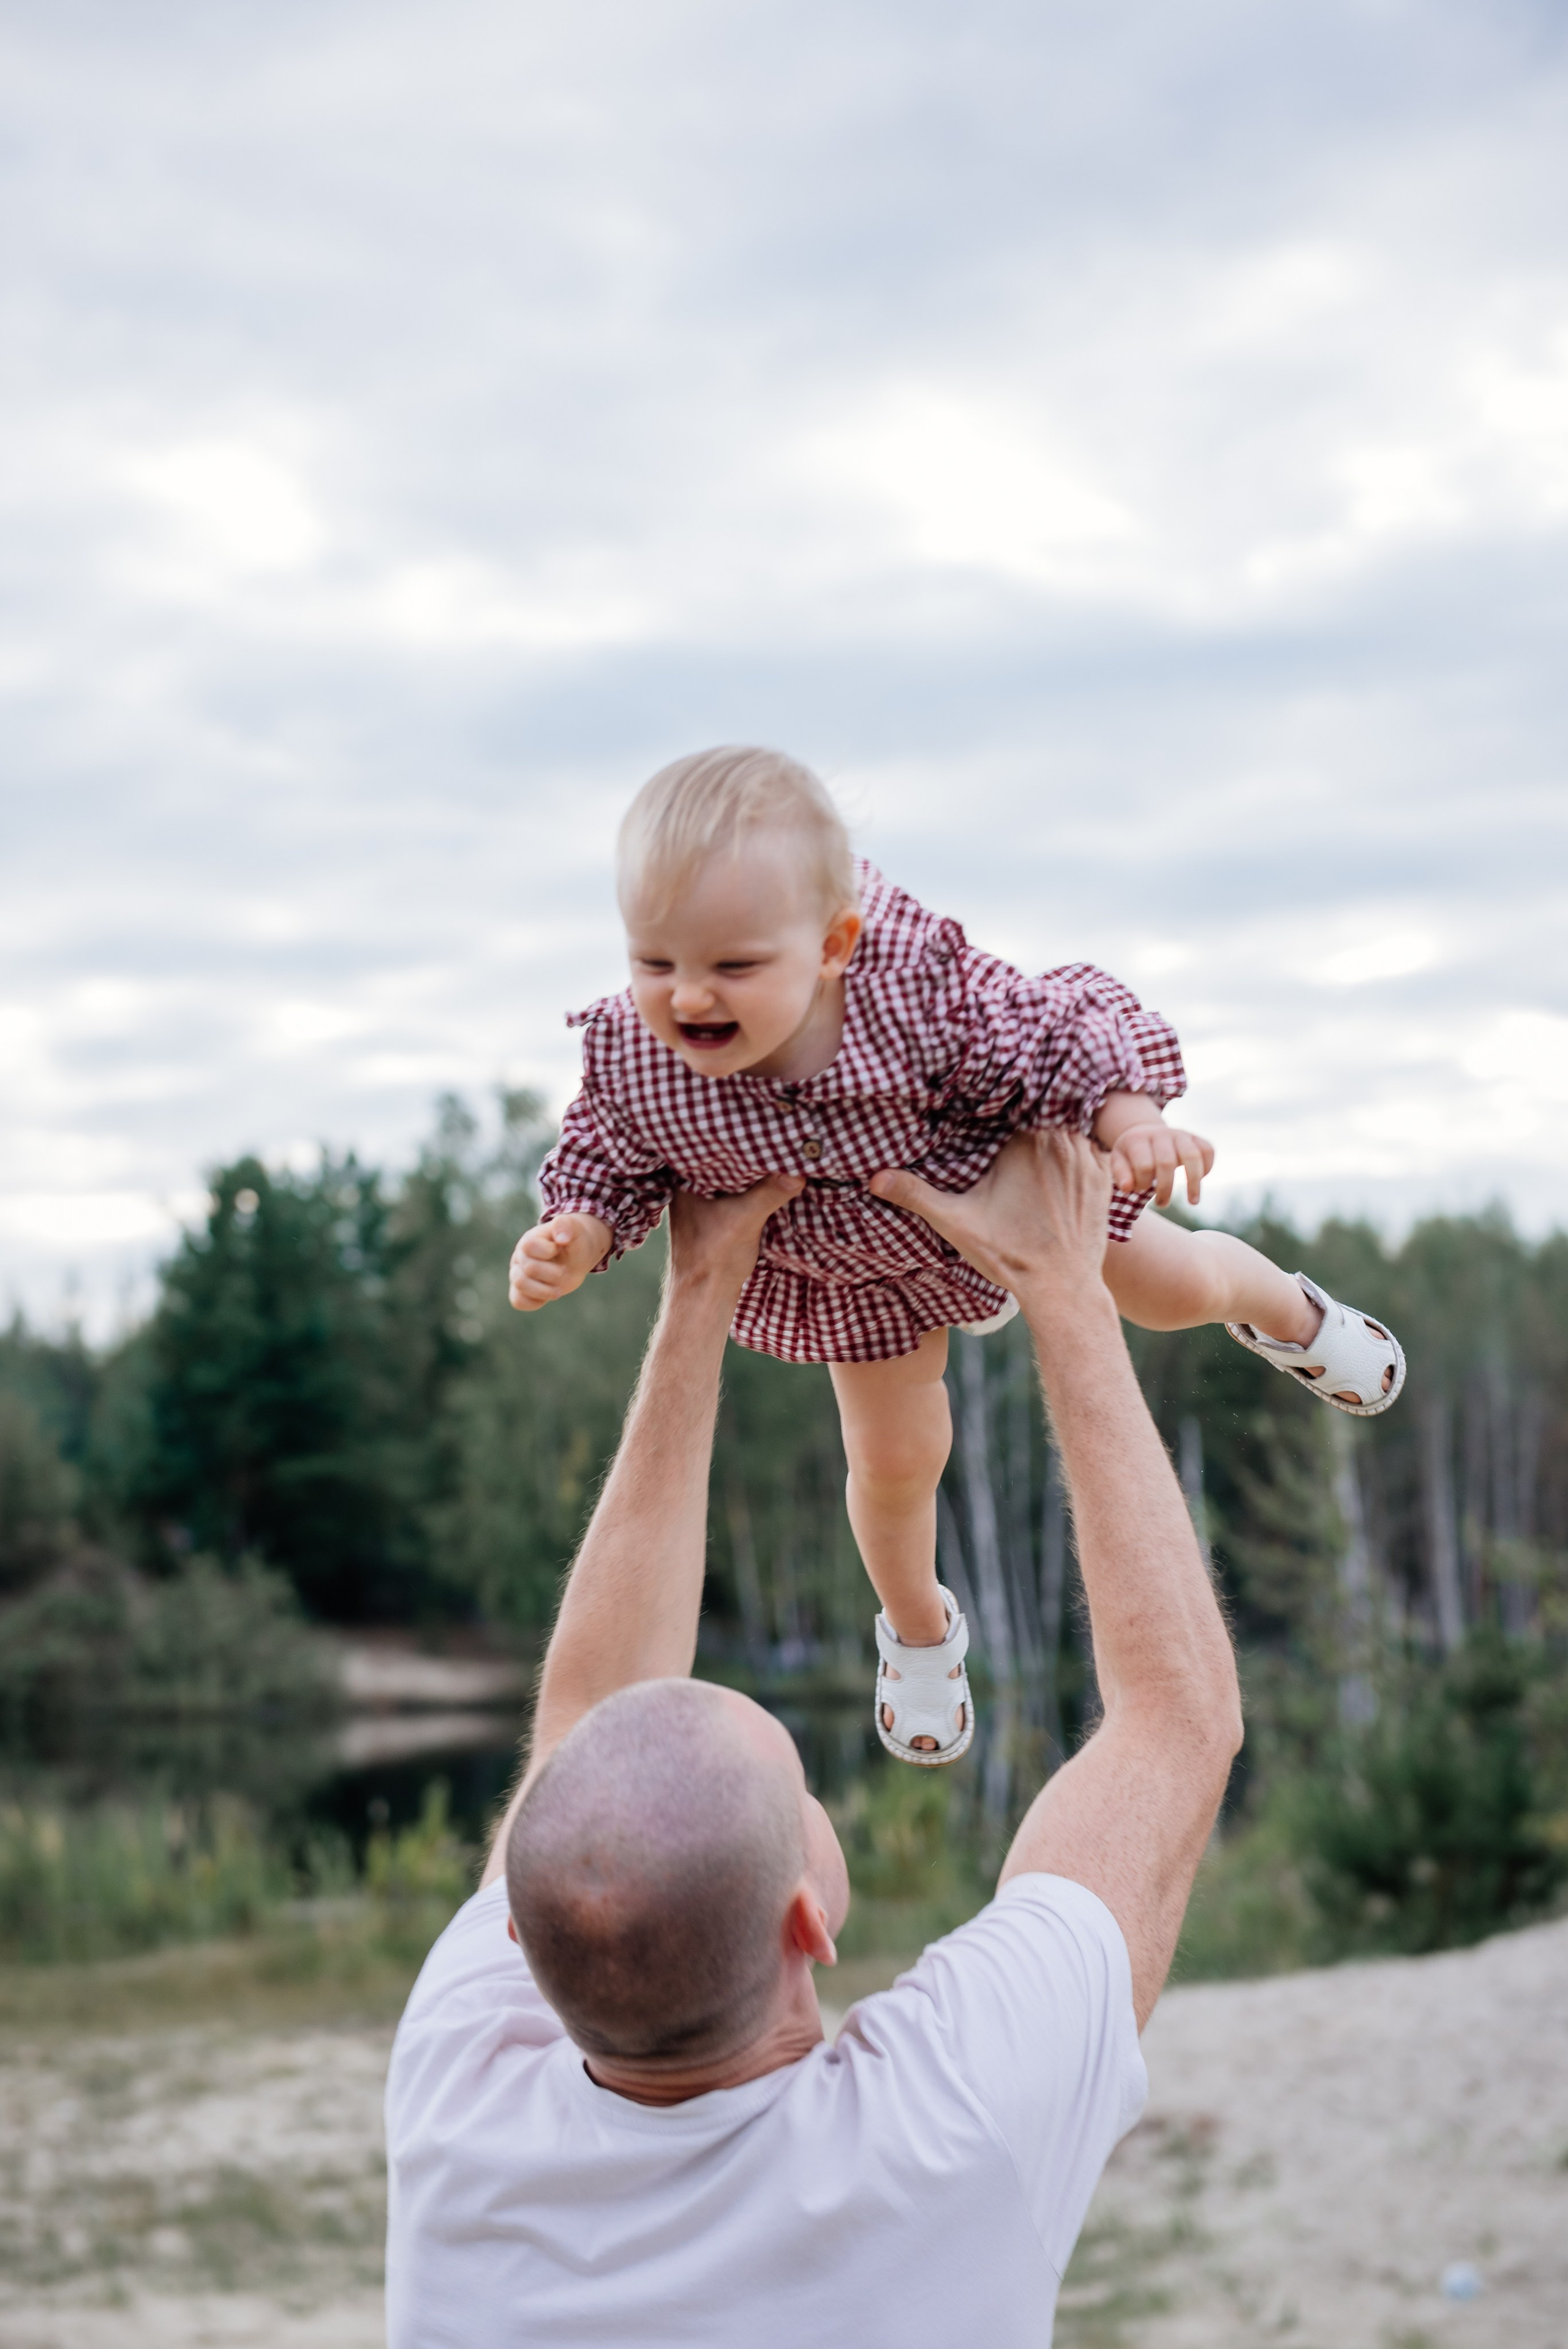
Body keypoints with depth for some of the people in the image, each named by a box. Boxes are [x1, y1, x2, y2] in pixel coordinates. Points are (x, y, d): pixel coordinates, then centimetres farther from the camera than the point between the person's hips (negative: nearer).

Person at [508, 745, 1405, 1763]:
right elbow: (611, 1168, -16)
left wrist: (1132, 1119, -45)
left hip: (1004, 1175, -1)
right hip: (856, 1267, 2)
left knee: (1175, 1288, 18)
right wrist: (572, 1240, -34)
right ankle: (918, 1631, 50)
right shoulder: (630, 1063, -37)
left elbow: (1064, 1030, -30)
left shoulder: (923, 989, -44)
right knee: (895, 1458, 16)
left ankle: (1279, 1306, 58)